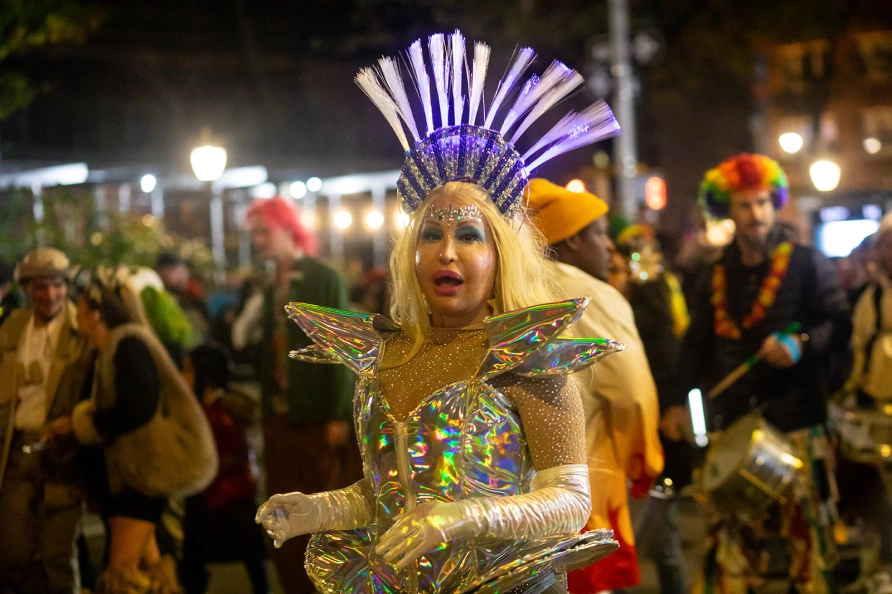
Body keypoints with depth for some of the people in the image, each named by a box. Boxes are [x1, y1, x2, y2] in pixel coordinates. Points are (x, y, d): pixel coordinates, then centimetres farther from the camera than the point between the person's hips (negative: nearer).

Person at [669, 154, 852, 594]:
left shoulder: (805, 263, 1)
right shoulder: (716, 278, 14)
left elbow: (839, 324, -3)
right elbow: (699, 345, 15)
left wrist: (802, 344, -21)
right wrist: (681, 400, 4)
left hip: (796, 420, -4)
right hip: (734, 424, 4)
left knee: (807, 525, -4)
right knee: (731, 530, 4)